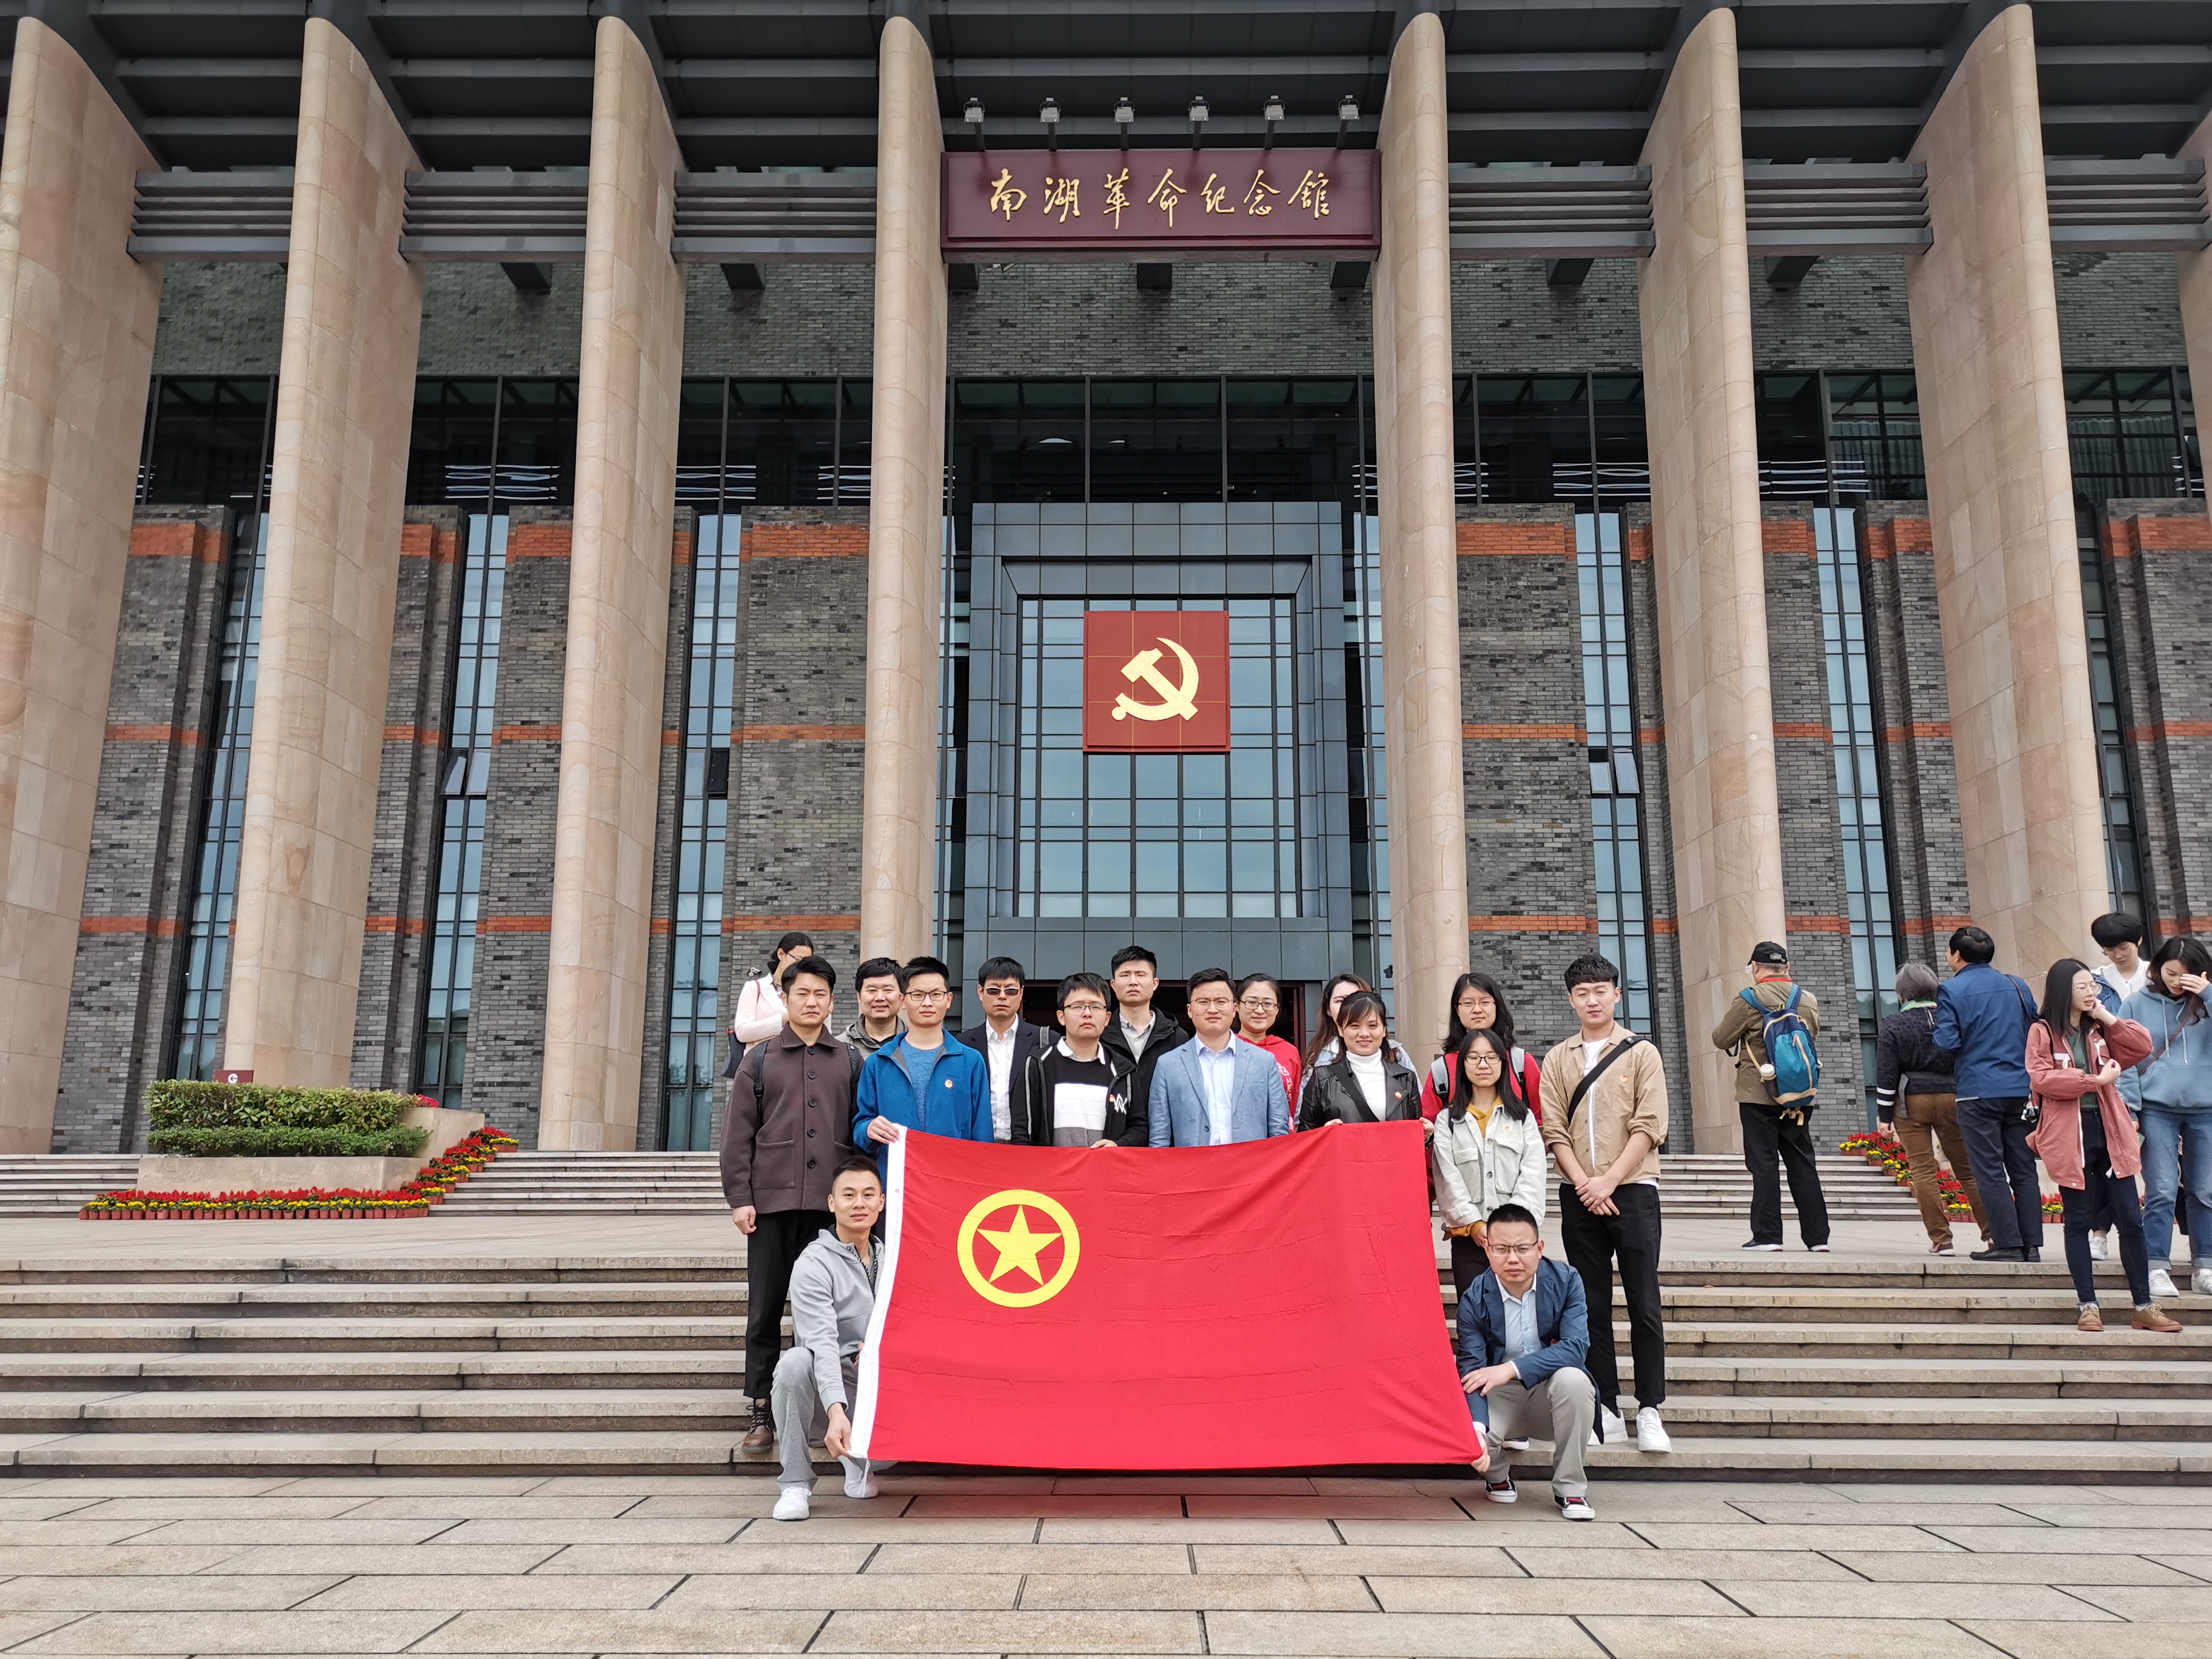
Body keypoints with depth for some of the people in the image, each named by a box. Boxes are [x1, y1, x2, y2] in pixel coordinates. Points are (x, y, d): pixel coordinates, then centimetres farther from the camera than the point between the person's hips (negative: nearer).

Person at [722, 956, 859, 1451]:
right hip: (772, 1201, 0)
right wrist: (739, 1197, -3)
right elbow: (738, 1133, 5)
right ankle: (763, 1411, 9)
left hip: (829, 1204, 1)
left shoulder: (849, 1062, 12)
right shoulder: (760, 1059, 9)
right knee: (765, 1307, 3)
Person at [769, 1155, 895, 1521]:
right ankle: (795, 1484, -18)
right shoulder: (813, 1264, -12)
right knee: (796, 1361, -36)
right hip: (821, 1393, -4)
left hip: (869, 1392, 4)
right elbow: (822, 1343, -25)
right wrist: (836, 1412, -40)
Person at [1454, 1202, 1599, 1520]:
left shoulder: (1566, 1282, -12)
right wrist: (1477, 1427, -38)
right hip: (1502, 1397, 0)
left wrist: (1511, 1369, -36)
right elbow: (1472, 1371, -18)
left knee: (1572, 1378, -35)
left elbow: (1576, 1347, -25)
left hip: (1554, 1387, 0)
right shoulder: (1474, 1299, -11)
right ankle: (1497, 1477, 10)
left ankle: (1570, 1488, -14)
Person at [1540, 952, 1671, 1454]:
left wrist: (1609, 1181, -12)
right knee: (1591, 1304, 4)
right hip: (1580, 1195, 2)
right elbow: (1554, 1130, 3)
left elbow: (1649, 1126, -5)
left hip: (1632, 1189, -2)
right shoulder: (1557, 1059, 10)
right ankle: (1605, 1409, 9)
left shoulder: (1641, 1053, 3)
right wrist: (1584, 1184, -9)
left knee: (1644, 1304, -4)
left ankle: (1649, 1410, 1)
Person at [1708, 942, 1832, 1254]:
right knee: (1803, 1164, 10)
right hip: (1799, 1096, 4)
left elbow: (1721, 1040, -2)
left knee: (1764, 1164, 0)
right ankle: (1817, 1237, 11)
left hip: (1758, 1095, -4)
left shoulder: (1748, 1000, -11)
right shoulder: (1809, 1000, 5)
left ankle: (1768, 1236, -1)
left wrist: (1727, 1018, 17)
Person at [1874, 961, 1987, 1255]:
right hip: (1951, 1098, 3)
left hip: (1911, 1102, -3)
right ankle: (1993, 1234, 6)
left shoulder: (1892, 1027, -5)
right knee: (1968, 1169, 9)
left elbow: (1886, 1075, -6)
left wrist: (1885, 1115, -1)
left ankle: (1940, 1239, -2)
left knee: (1923, 1170, 0)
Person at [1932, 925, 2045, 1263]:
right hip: (2019, 1089, 5)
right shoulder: (2018, 987, 10)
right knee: (2023, 1169, 9)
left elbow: (1947, 1042, -13)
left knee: (1990, 1171, -1)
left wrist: (1934, 1035, 8)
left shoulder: (1951, 990, -7)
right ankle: (2032, 1244, 9)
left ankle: (2007, 1244, -3)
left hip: (1977, 1091, -5)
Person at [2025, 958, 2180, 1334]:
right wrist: (2095, 1080, -16)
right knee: (2078, 1222, 4)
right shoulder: (2042, 1031, -2)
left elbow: (2143, 1048, 3)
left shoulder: (2100, 1029, 14)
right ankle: (2088, 1306, 12)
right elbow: (2041, 1078, -14)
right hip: (2070, 1136, -4)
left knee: (2131, 1220, 4)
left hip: (2109, 1132, 4)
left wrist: (2108, 1017, -3)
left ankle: (2145, 1306, 13)